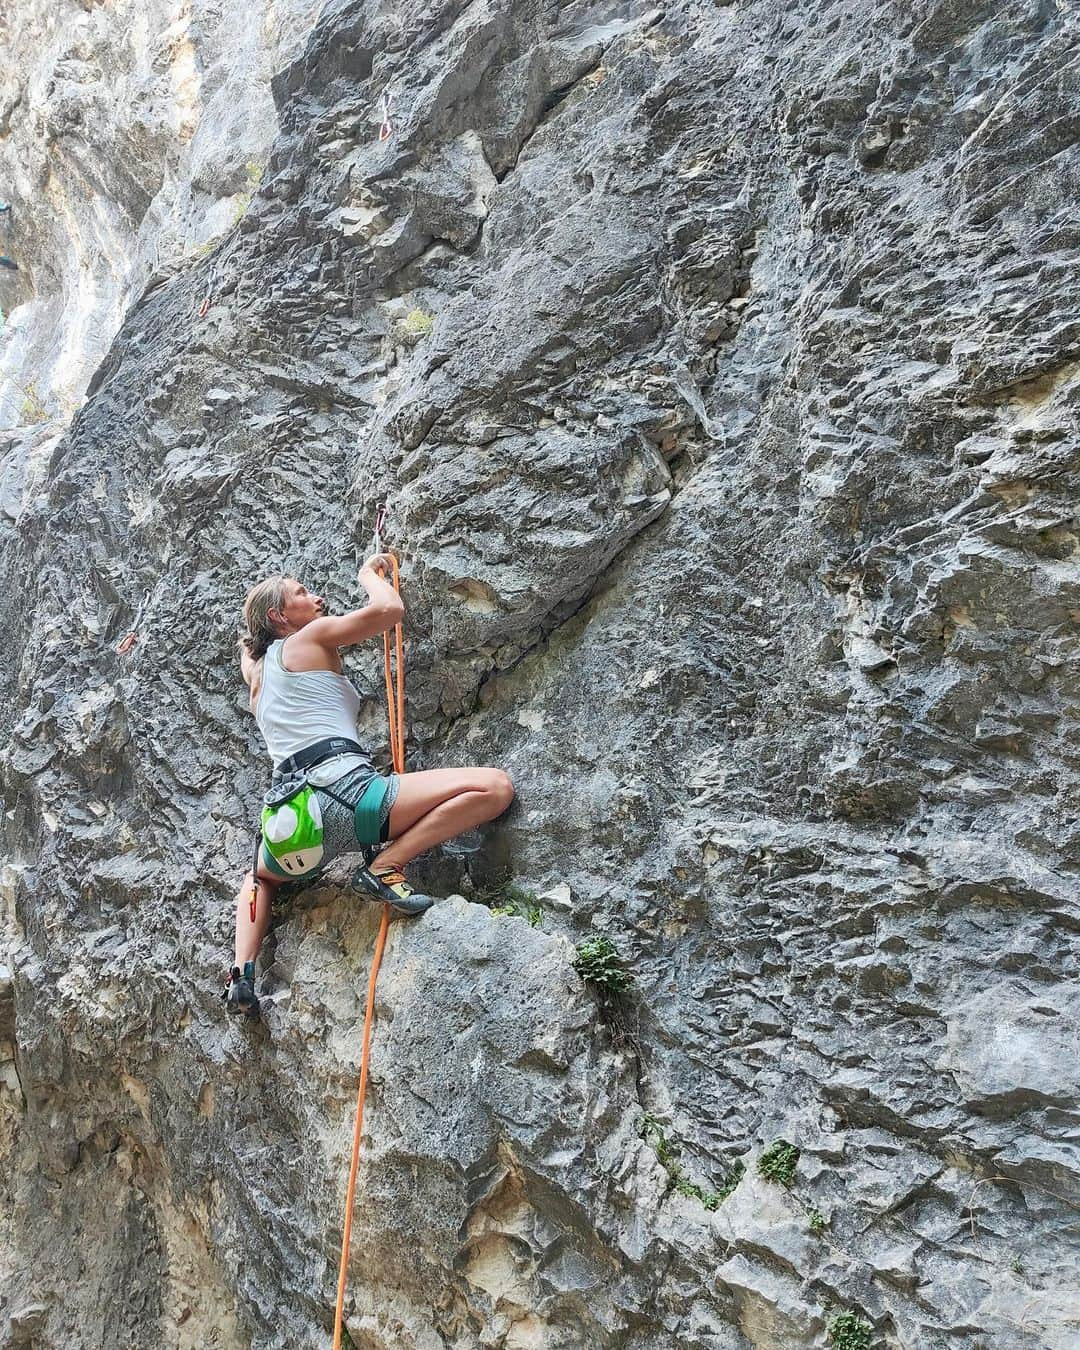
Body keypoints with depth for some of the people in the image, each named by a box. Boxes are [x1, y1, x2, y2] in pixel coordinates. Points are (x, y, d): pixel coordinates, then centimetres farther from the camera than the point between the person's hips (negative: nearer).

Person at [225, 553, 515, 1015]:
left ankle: (241, 969, 17)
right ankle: (385, 867, -16)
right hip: (342, 790, -8)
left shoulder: (257, 675, 28)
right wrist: (369, 573, 16)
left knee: (261, 878, 43)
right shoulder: (311, 637, 9)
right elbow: (390, 608, -2)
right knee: (494, 786, -13)